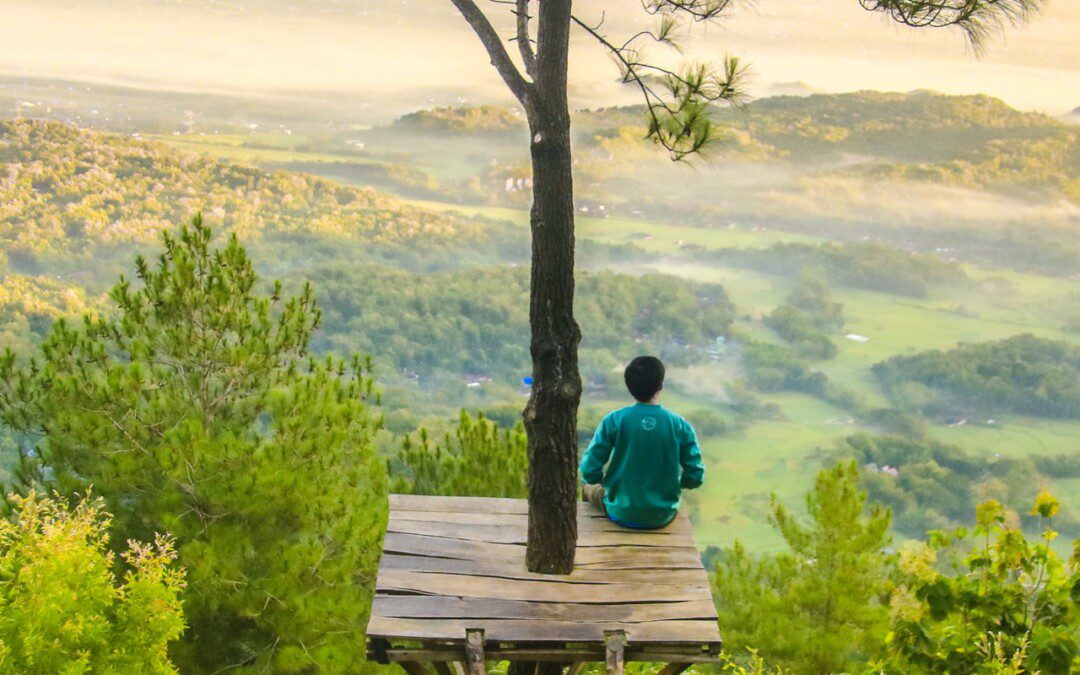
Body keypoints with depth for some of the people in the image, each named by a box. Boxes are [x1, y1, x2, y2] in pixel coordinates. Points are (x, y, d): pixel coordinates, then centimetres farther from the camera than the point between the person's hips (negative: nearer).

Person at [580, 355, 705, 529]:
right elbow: (695, 477, -9)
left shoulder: (613, 421, -15)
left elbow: (589, 471, -14)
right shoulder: (681, 426, -12)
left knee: (591, 490, 31)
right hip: (663, 517, 2)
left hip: (622, 514, -1)